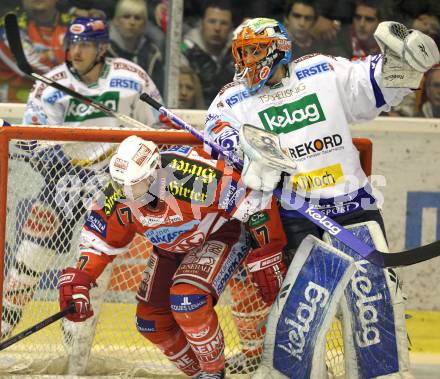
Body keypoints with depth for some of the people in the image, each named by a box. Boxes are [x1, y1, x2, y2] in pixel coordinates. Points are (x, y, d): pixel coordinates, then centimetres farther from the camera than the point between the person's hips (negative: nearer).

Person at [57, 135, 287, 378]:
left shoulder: (190, 177, -39)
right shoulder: (120, 195, -20)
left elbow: (255, 201, -32)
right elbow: (100, 239, -1)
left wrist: (267, 259, -26)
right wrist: (78, 281, -13)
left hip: (219, 235, -7)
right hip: (171, 247, 7)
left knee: (187, 299, -30)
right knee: (150, 321, 2)